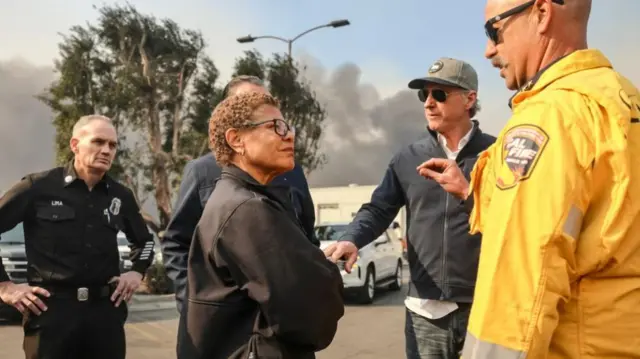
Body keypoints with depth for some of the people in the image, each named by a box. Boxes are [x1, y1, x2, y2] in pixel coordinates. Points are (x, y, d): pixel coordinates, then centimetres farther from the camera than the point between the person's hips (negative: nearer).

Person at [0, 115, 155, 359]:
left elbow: (144, 240, 26)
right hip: (51, 309, -4)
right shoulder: (39, 187, -5)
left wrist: (137, 272, 11)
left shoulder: (120, 196, 9)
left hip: (106, 310, 4)